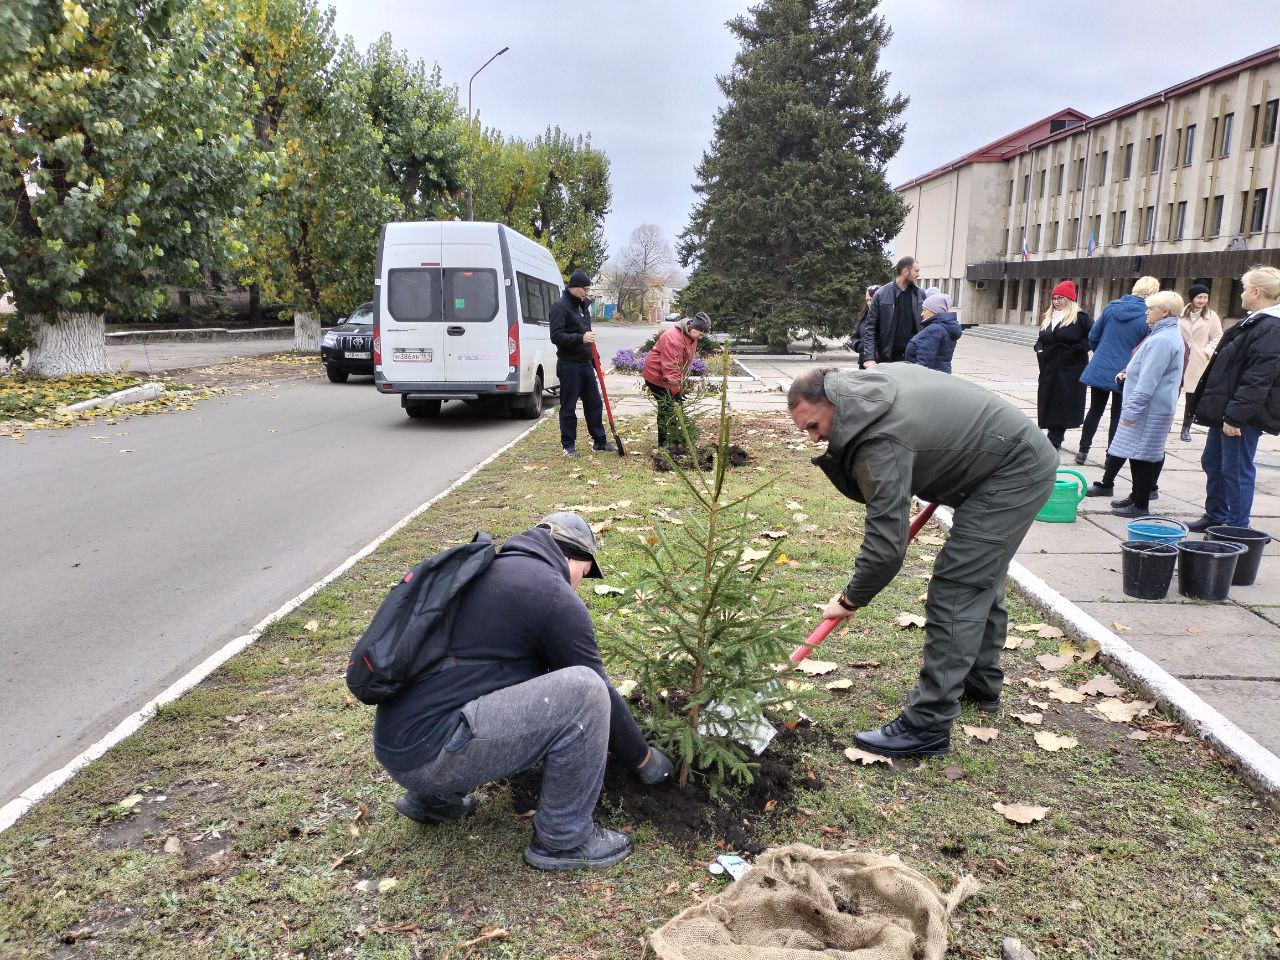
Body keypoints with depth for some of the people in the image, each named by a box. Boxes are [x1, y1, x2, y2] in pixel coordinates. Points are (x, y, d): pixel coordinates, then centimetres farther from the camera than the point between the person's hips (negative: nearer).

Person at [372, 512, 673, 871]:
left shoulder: (490, 571, 19)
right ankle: (563, 839, 3)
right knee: (585, 691, -13)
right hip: (429, 750, -9)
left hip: (397, 740, 10)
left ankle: (434, 796, 26)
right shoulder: (554, 595, -8)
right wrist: (643, 757, 17)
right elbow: (596, 691, 0)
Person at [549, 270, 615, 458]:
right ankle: (568, 445, 10)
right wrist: (581, 338, -30)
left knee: (594, 404, 11)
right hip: (569, 366, -8)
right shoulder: (560, 307, -11)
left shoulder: (583, 305, 16)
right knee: (568, 407, 1)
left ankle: (600, 441, 20)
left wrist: (594, 359, 23)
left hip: (586, 364, 8)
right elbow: (556, 336, -20)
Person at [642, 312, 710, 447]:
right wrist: (676, 390, -30)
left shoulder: (692, 337, 3)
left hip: (669, 377, 9)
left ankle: (674, 439, 20)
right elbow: (670, 367, -31)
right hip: (656, 375, -9)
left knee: (671, 406, 11)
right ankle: (664, 444, -1)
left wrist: (681, 385, 11)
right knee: (666, 407, -8)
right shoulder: (673, 337, -29)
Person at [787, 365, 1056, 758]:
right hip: (1026, 458, 11)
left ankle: (928, 726, -12)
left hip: (1013, 474, -11)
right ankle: (981, 683, 37)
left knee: (954, 590, -14)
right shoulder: (877, 379, 1)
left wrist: (850, 600, -12)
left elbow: (886, 545, -26)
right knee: (982, 581, 21)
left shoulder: (879, 444, -28)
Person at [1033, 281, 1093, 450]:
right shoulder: (1048, 318, 14)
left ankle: (1054, 441, -3)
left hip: (1070, 370, -7)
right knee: (1048, 402, 6)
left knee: (1063, 403, -6)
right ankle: (1055, 440, 16)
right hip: (1049, 368, 7)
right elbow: (1041, 339, 24)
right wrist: (1039, 350, 5)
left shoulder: (1080, 317, -6)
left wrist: (1077, 349, -17)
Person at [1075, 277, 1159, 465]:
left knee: (1095, 411, 15)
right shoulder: (1148, 317, -14)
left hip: (1099, 370, 3)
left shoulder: (1111, 307, -3)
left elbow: (1093, 337, 4)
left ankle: (1083, 451, 16)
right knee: (1118, 416, 9)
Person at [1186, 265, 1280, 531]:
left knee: (1236, 469, -2)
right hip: (1225, 409, 10)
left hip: (1243, 414, -10)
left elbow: (1258, 379, -24)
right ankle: (1215, 515, 32)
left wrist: (1235, 415, -25)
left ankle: (1236, 527, 8)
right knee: (1213, 462, 19)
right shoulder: (1253, 322, 14)